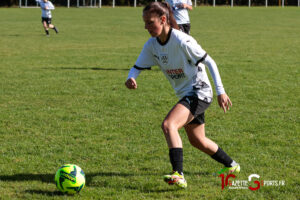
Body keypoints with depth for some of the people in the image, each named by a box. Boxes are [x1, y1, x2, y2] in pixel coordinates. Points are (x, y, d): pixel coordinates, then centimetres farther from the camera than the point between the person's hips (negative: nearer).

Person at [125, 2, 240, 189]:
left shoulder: (182, 41, -23)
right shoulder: (152, 45, -2)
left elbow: (209, 62, -19)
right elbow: (137, 67, 3)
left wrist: (221, 91, -22)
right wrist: (130, 79, -22)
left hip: (199, 92, -9)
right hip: (185, 94, 9)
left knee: (168, 124, -29)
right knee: (197, 140, 22)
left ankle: (178, 176, -35)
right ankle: (231, 165, 45)